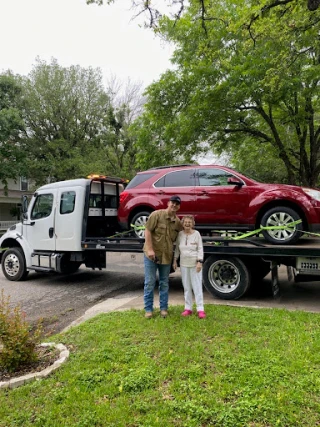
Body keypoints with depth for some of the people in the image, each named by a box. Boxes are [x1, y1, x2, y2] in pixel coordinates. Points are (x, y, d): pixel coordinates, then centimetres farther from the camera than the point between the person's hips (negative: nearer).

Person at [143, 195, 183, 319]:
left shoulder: (178, 222, 5)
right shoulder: (156, 214, -9)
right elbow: (147, 231, -13)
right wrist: (150, 249, -19)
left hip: (166, 256, 4)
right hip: (152, 254, -4)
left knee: (164, 283, 13)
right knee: (150, 282, 2)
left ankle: (163, 308, 25)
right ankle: (148, 309, 15)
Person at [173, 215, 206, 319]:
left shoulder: (196, 234, -6)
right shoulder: (180, 234, 3)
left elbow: (200, 249, -7)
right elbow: (177, 248, 9)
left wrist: (199, 262, -13)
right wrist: (175, 260, 6)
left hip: (195, 264, -3)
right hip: (184, 264, 4)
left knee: (197, 286, -1)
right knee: (186, 287, 11)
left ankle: (200, 309, 5)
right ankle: (188, 308, 20)